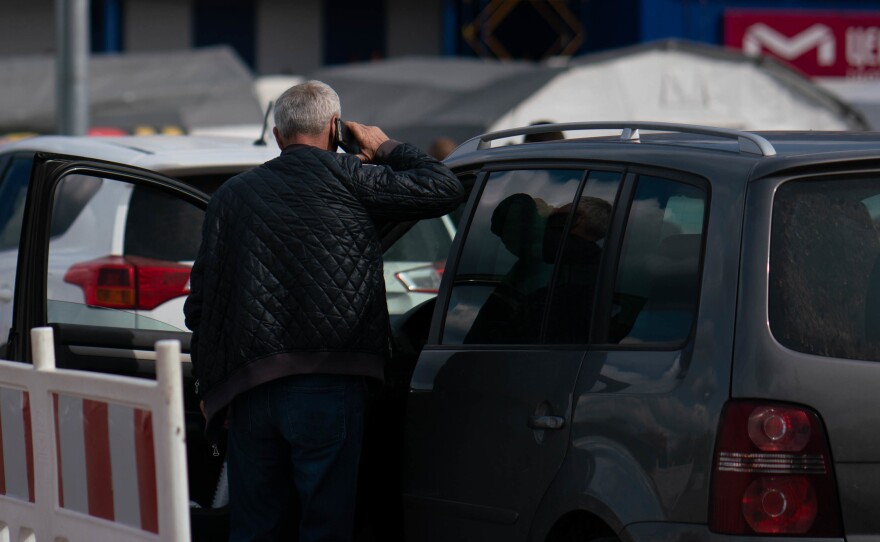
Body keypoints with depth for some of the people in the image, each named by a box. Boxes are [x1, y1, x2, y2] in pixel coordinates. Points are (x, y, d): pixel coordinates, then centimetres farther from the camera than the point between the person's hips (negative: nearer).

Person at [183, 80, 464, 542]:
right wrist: (388, 149, 19)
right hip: (327, 391, -4)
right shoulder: (347, 178, 0)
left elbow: (200, 306, 12)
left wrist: (211, 388, 19)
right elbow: (444, 188, 4)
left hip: (248, 394, 4)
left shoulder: (231, 195, 14)